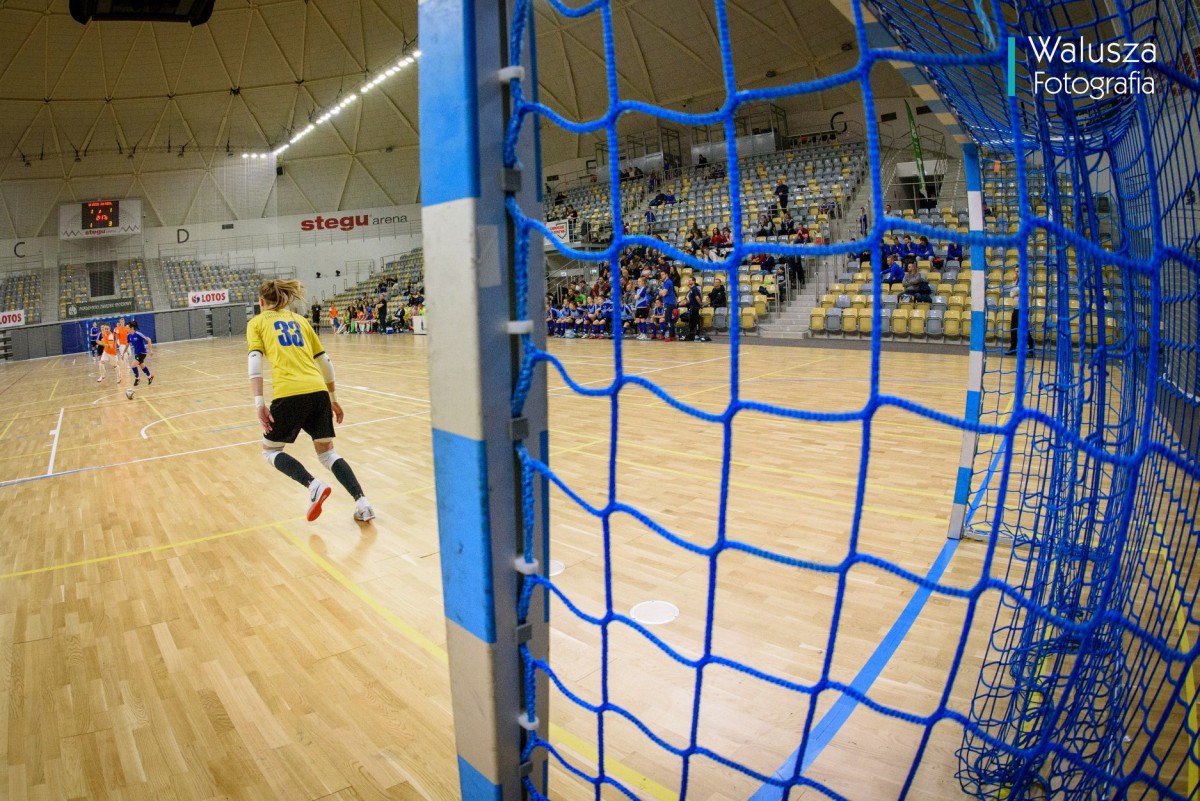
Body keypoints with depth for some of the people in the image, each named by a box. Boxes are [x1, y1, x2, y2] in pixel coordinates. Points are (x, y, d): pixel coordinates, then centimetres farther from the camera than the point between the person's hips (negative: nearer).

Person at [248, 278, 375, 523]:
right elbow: (324, 362, 22)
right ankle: (362, 502, -1)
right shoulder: (300, 320, 23)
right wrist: (334, 398, 28)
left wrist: (259, 404, -9)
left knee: (270, 450, 17)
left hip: (289, 394, -4)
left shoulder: (257, 323, 12)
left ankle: (313, 485, -7)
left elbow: (255, 362, -4)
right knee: (327, 452, 15)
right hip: (318, 391, 4)